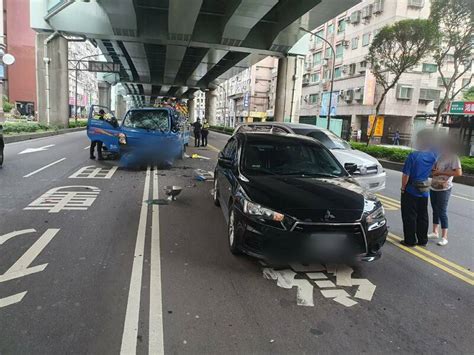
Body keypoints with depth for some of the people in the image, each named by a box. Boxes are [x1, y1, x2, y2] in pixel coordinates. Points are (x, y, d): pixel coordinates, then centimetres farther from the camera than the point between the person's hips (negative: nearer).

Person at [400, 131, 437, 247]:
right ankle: (423, 240, 25)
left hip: (411, 191, -5)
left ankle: (410, 240, 11)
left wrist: (403, 188, -6)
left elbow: (406, 175, -19)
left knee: (409, 216, 5)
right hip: (424, 191, 5)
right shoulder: (433, 155, -4)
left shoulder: (413, 155, -20)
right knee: (422, 216, 15)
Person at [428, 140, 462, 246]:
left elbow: (459, 173, -22)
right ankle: (435, 232, 27)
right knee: (435, 210, 15)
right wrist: (433, 171, -2)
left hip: (444, 189, -7)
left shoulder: (453, 157, -12)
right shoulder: (440, 156, 6)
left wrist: (441, 172, -19)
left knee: (442, 212, -3)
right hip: (433, 187, 7)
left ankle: (444, 237, 6)